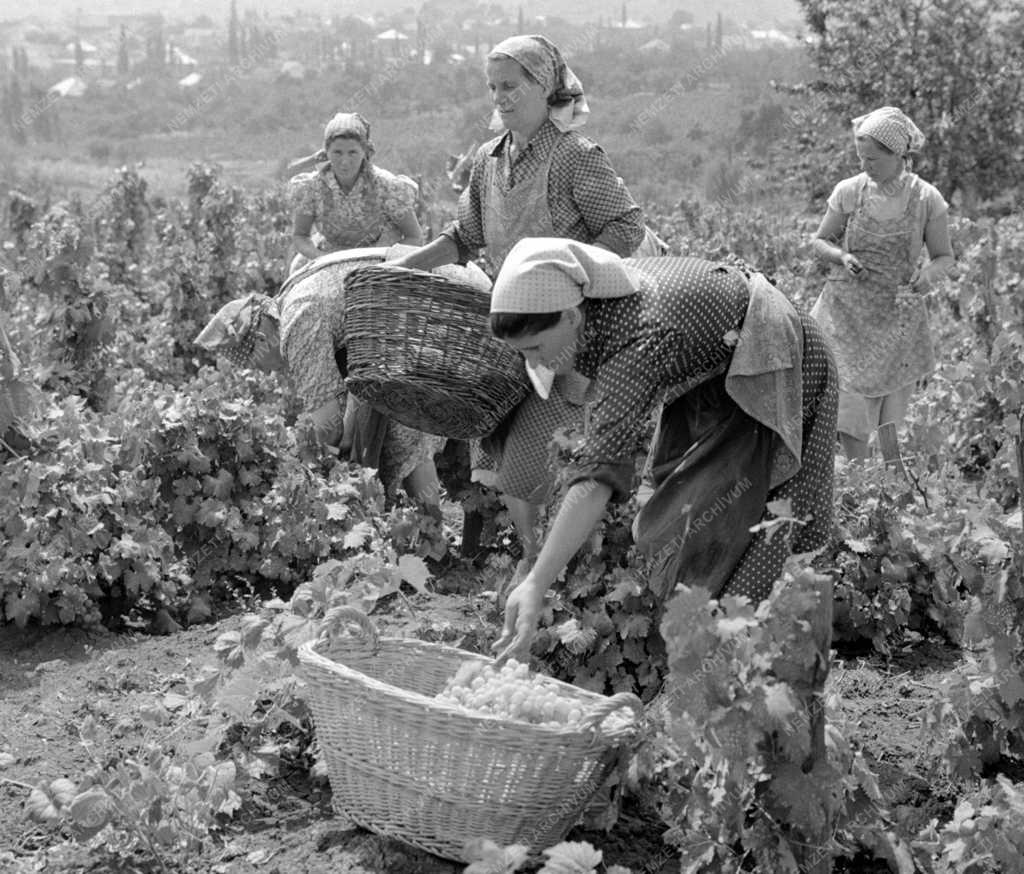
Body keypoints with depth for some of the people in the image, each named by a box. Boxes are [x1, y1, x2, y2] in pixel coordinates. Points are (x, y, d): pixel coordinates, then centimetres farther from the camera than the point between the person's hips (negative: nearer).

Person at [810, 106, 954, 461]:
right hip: (847, 310, 0)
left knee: (888, 417, 7)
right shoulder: (848, 192, -4)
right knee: (848, 405, -6)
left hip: (897, 316, 0)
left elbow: (945, 256, 3)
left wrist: (930, 272, -20)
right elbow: (820, 241, 8)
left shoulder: (927, 199, -6)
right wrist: (842, 257, -14)